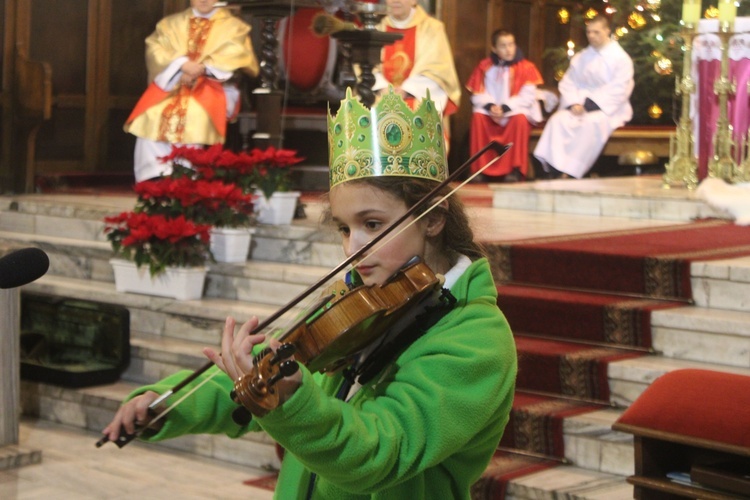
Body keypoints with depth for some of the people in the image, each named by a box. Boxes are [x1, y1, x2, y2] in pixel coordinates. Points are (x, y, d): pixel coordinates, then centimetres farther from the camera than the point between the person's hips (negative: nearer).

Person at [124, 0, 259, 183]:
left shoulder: (232, 26, 11)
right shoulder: (171, 23, 17)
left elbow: (234, 57, -4)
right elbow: (156, 49, 2)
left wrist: (202, 69, -17)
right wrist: (182, 64, -16)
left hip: (212, 85, -3)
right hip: (172, 82, 3)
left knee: (195, 115, -34)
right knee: (151, 113, -26)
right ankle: (155, 177, -24)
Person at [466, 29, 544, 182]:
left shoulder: (525, 67, -5)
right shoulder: (485, 66, 1)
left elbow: (527, 97, -11)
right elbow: (478, 95, 1)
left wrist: (505, 108, -22)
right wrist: (490, 106, -20)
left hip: (517, 112, -2)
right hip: (492, 112, 2)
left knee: (520, 118, -34)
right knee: (478, 116, -27)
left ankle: (516, 169, -28)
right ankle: (479, 168, -22)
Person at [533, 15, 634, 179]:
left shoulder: (620, 58, -1)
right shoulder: (580, 58, 16)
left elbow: (619, 90, -12)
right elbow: (568, 83, 10)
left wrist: (591, 105, -19)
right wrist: (573, 103, -12)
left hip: (608, 109, -4)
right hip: (580, 106, 4)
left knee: (591, 122, -37)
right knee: (558, 120, -26)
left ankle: (571, 172, -36)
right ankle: (555, 170, -35)